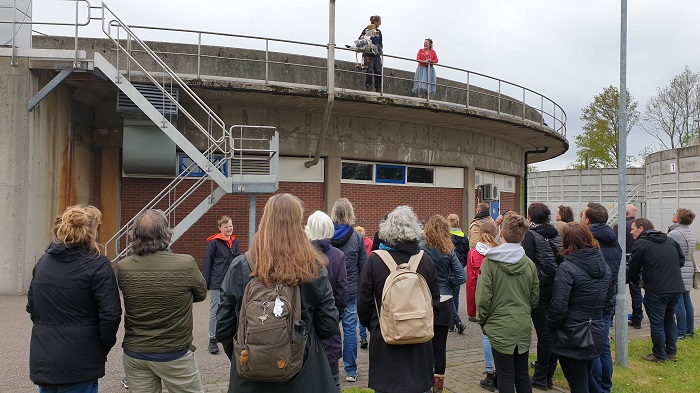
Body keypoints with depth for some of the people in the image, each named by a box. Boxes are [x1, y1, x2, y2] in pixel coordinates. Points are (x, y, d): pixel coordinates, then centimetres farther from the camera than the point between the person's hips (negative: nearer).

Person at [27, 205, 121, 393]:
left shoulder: (43, 261, 6)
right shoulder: (98, 265, -14)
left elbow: (31, 306, 13)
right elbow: (110, 314, -18)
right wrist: (105, 346, -2)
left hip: (42, 361, 6)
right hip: (78, 363, -6)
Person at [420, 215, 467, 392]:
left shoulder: (421, 248, -11)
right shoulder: (449, 251, -3)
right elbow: (461, 277, -6)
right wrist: (446, 284, 8)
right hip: (444, 302, 2)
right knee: (440, 344, 11)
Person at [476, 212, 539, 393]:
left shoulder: (489, 262, -13)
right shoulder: (529, 263, -2)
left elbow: (483, 297, -13)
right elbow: (535, 297, 6)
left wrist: (482, 320, 2)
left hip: (500, 327, -4)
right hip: (524, 327, 4)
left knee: (505, 376, 6)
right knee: (522, 374, 16)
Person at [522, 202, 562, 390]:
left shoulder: (530, 235, -11)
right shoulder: (556, 234, 8)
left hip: (539, 288, -6)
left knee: (543, 332, -1)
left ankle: (541, 378, 7)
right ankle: (549, 374, 23)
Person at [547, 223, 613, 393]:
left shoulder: (567, 268, -20)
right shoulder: (605, 267, 4)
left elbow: (558, 307, -21)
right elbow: (608, 302, 13)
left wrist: (550, 326, -5)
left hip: (572, 338, -7)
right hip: (596, 334, 7)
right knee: (587, 377, 27)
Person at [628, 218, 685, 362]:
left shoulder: (640, 244, -9)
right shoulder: (670, 241, 10)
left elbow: (633, 268, -2)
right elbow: (681, 260, 16)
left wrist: (634, 281, 17)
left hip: (656, 291, -7)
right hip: (676, 289, 7)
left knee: (657, 324, 5)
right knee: (670, 320, 21)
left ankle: (659, 355, 14)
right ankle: (671, 353, 29)